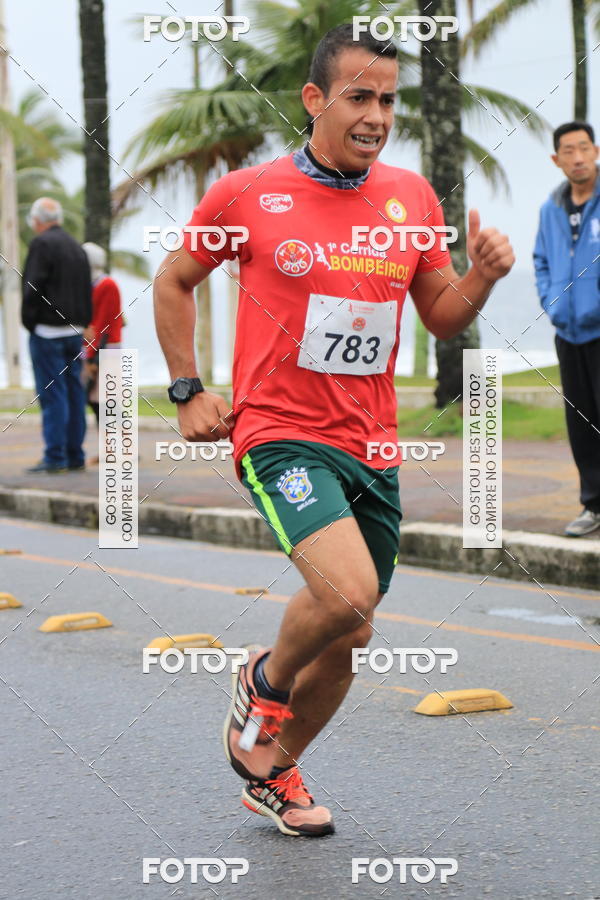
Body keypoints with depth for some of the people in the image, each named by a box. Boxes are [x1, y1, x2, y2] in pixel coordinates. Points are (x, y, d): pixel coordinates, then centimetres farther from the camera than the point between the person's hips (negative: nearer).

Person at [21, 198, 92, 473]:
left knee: (51, 393, -8)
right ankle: (75, 455, 10)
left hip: (48, 330, -8)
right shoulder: (76, 247, 15)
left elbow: (33, 287, -15)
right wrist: (82, 322, 16)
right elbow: (86, 291, 17)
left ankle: (55, 457, -10)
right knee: (74, 391, 8)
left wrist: (29, 322, -5)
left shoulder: (42, 244, -9)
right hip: (74, 331, 8)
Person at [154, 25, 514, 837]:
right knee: (348, 593, -26)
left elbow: (442, 318, 13)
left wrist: (483, 276, -8)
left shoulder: (412, 196, 5)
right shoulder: (246, 195, -5)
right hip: (281, 435, -5)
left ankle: (273, 771, 35)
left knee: (349, 633, 11)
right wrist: (188, 391, 5)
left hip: (373, 449, 5)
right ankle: (265, 681, 7)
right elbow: (174, 281, 10)